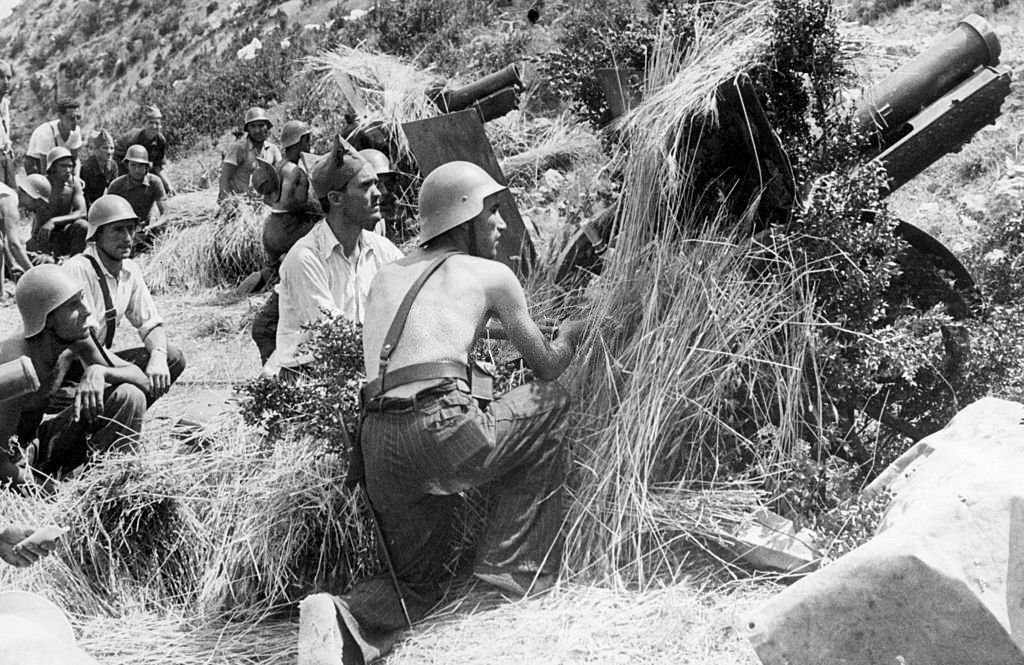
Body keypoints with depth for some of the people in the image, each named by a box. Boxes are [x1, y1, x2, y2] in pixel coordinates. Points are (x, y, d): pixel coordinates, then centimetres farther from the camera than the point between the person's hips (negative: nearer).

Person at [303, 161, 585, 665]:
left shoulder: (385, 278, 26)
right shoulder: (490, 275, 11)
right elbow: (547, 367, 20)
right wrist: (569, 337, 41)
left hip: (378, 447, 6)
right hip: (444, 430, -6)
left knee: (417, 580, 25)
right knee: (551, 400, 22)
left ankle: (347, 619, -8)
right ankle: (514, 568, 18)